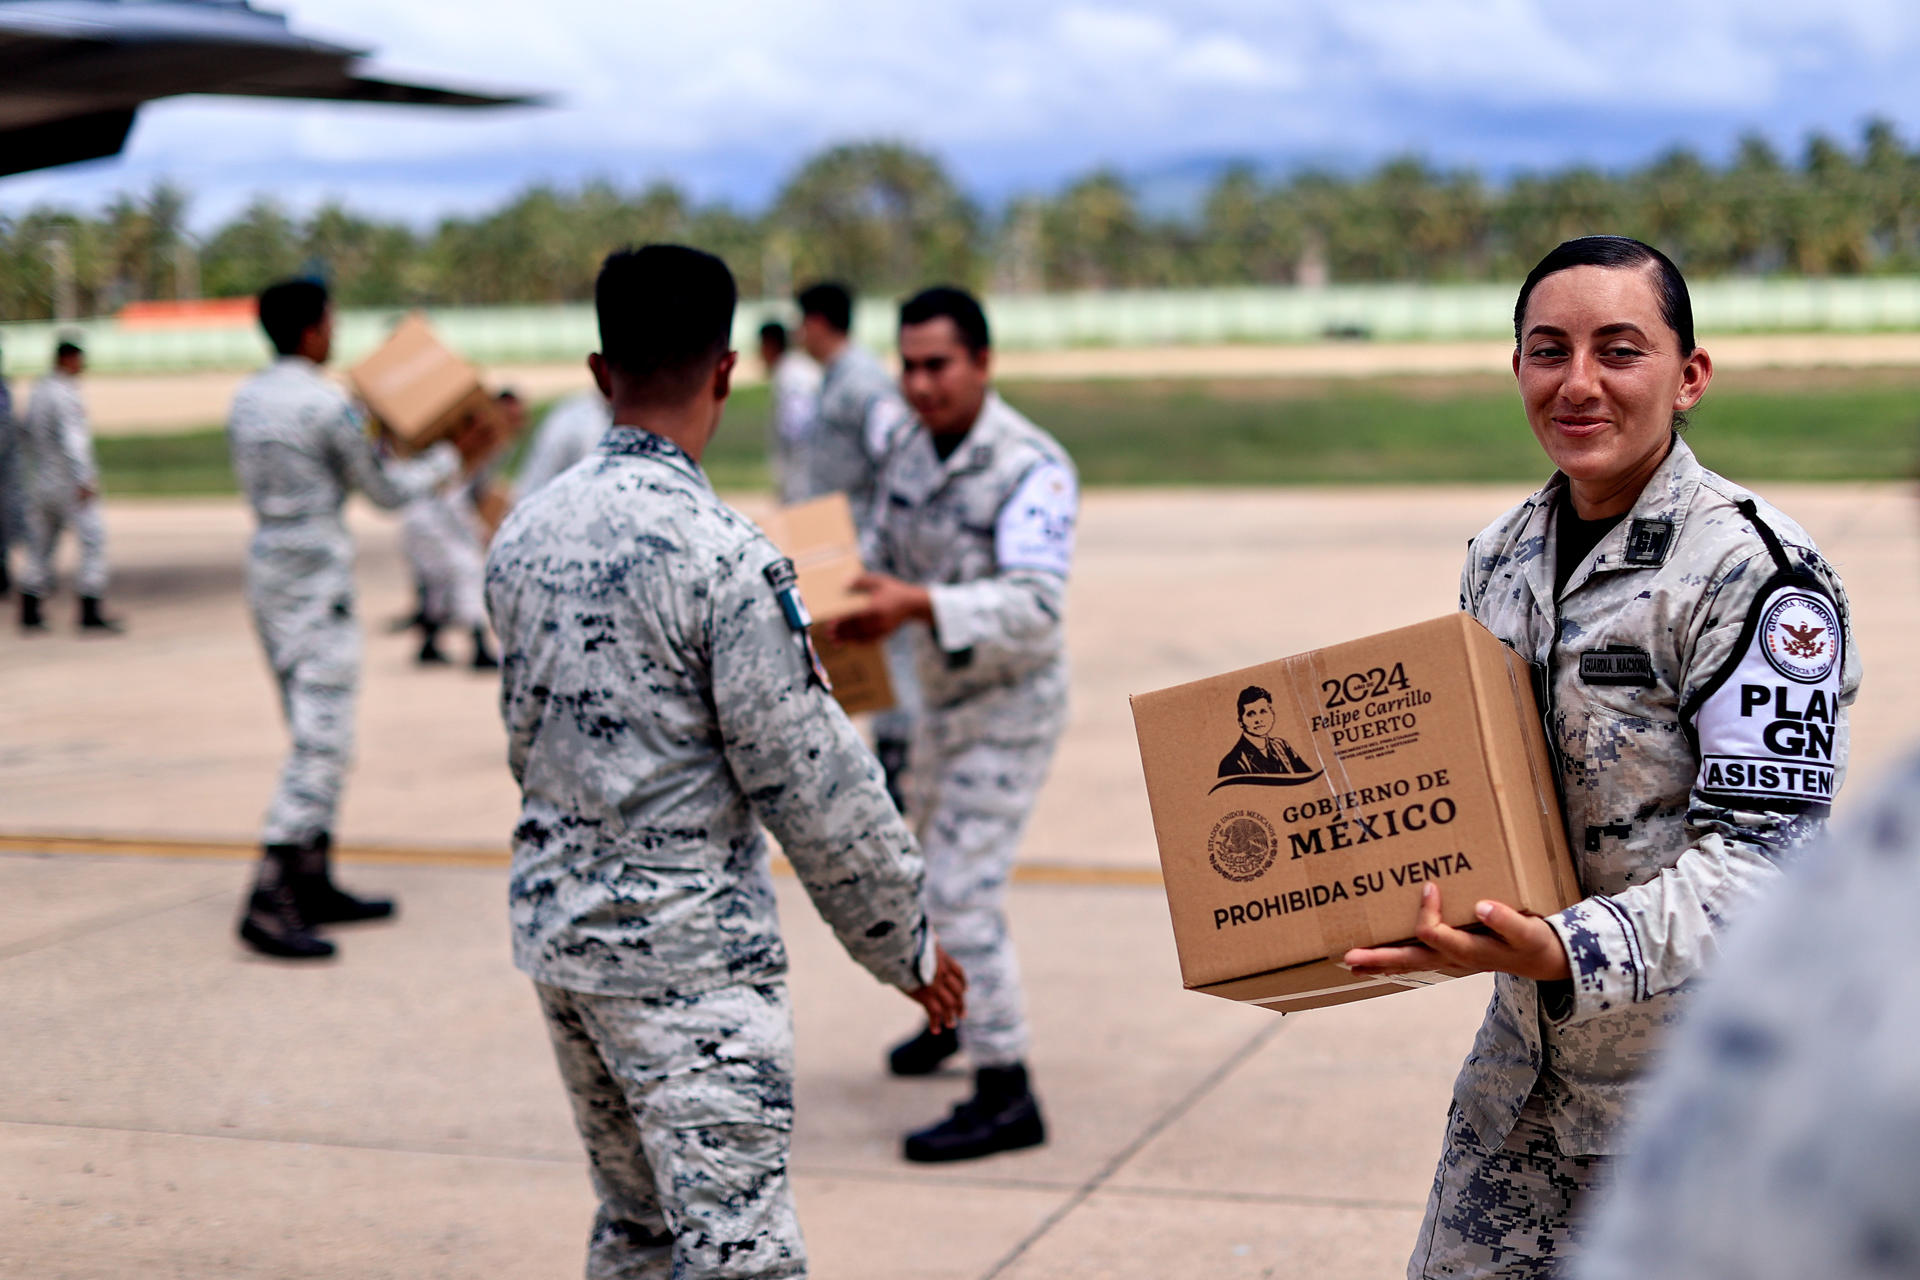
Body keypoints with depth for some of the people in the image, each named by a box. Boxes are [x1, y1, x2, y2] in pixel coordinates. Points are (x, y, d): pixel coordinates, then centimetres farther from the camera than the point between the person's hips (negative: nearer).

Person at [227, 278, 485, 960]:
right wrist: (453, 456, 9)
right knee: (321, 740, -10)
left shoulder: (246, 399, 10)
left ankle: (315, 884, 19)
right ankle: (267, 901, -14)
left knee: (318, 735, 15)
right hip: (316, 580, -9)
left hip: (267, 566, 9)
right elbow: (387, 490, -6)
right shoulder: (326, 405, -15)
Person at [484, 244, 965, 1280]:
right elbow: (813, 784, -15)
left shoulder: (523, 536, 3)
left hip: (551, 926, 8)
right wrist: (905, 942, -3)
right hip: (684, 952, -8)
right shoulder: (725, 557, -19)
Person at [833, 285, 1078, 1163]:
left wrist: (920, 604, -45)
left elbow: (1035, 606, -33)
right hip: (943, 694, 8)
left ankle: (1005, 1096, -5)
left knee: (962, 889, -13)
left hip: (1010, 706, -8)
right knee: (933, 867, 23)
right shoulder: (909, 450, 1)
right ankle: (954, 1013, 47)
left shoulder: (1031, 469, -23)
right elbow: (886, 554, 14)